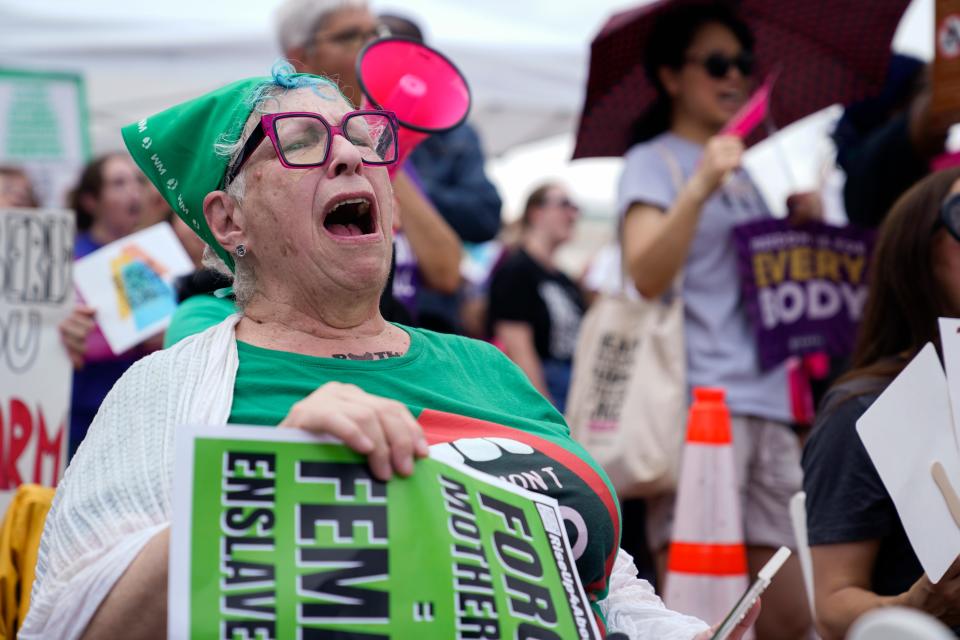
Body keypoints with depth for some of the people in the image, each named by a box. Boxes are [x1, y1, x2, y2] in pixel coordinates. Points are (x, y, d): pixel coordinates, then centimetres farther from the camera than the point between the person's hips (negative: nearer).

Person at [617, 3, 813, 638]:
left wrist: (806, 223, 11)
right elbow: (647, 275, -15)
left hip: (766, 407, 8)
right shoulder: (653, 162, 2)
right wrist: (699, 188, -27)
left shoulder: (744, 174, 23)